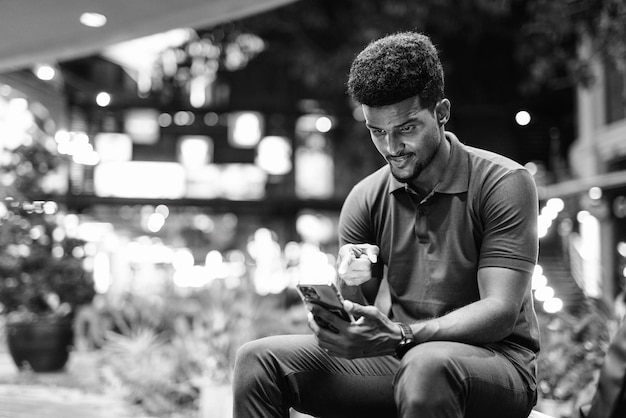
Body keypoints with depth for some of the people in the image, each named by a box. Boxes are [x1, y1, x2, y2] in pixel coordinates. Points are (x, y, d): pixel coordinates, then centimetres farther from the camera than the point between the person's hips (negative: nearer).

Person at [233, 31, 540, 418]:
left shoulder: (504, 182, -9)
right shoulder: (366, 198, 4)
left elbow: (501, 312, -17)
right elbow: (360, 323, 5)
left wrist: (399, 336, -31)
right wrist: (348, 290, -20)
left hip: (496, 362, -4)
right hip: (400, 359, 5)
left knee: (426, 364, -40)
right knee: (260, 359, -10)